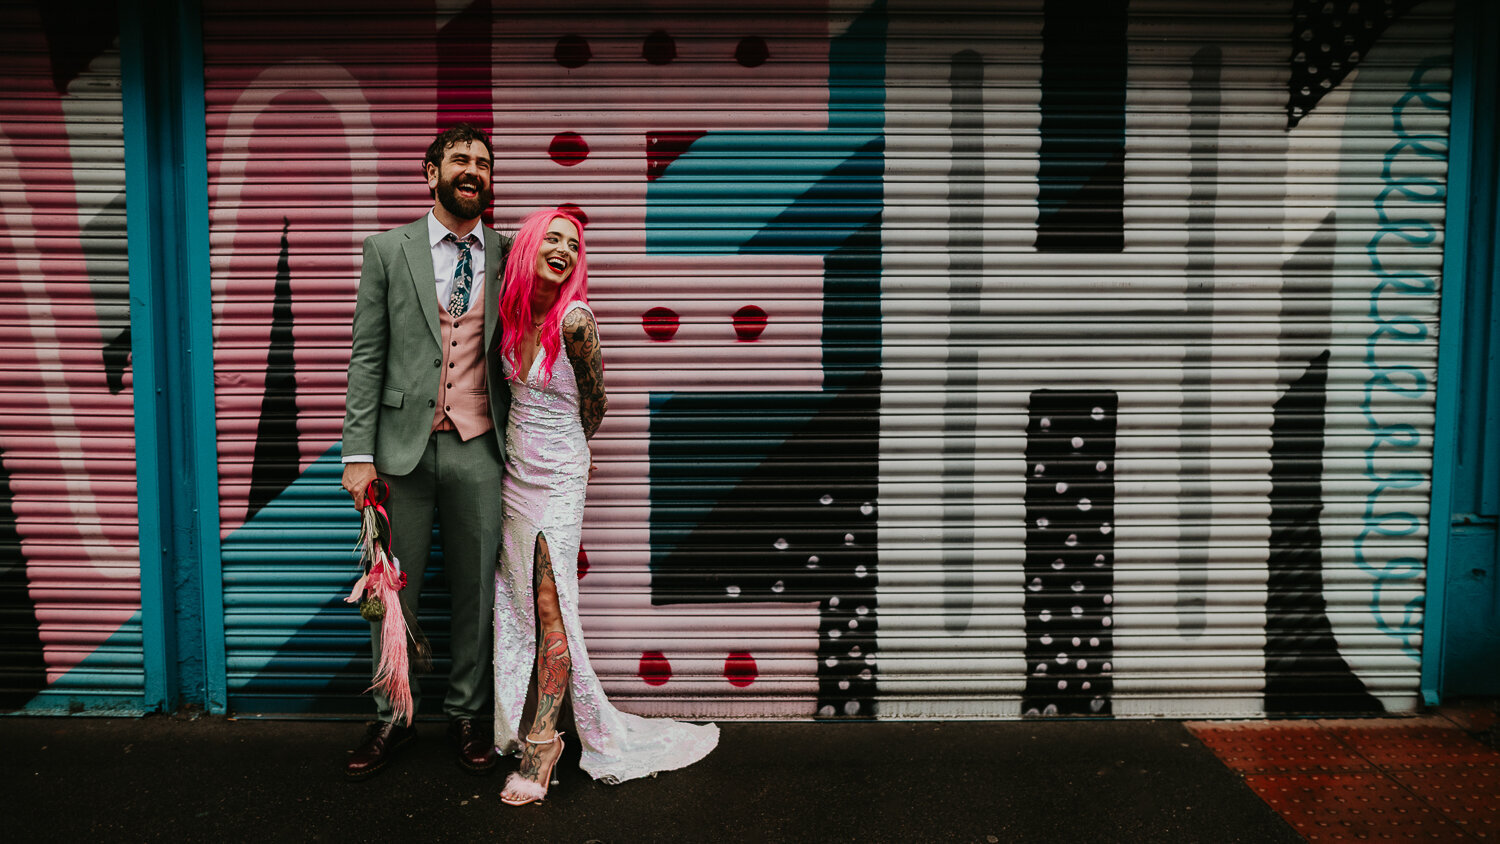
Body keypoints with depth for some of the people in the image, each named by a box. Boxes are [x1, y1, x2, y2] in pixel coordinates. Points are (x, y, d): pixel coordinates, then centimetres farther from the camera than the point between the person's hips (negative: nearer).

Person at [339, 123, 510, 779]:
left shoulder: (508, 256, 7)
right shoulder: (387, 250, 4)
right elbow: (367, 355, 1)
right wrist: (358, 454, -5)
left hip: (478, 450, 1)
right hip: (403, 446, 0)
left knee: (475, 590, 9)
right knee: (392, 590, 8)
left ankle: (466, 713, 26)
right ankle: (393, 716, 25)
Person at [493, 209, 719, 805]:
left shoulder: (574, 319, -18)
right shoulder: (512, 312, 1)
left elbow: (595, 405, -4)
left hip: (558, 476, -7)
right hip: (515, 470, 7)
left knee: (550, 609, -5)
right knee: (516, 602, 11)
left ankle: (541, 744, 4)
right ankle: (533, 729, 24)